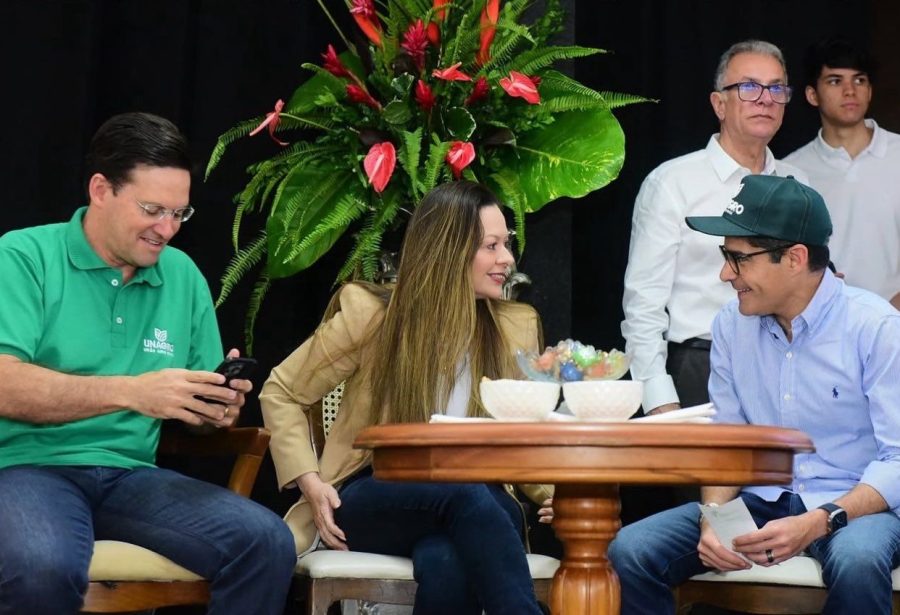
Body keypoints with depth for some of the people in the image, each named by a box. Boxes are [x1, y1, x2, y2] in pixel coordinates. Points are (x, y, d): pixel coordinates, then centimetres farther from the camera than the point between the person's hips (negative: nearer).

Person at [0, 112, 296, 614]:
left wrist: (219, 407, -8)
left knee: (268, 543, -20)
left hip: (131, 475, 4)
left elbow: (193, 405, 17)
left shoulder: (183, 276, 12)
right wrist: (131, 392, -24)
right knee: (42, 568, -37)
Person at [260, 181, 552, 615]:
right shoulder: (369, 314, -4)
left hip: (472, 506, 2)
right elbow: (281, 393, 5)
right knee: (466, 493, -37)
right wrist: (310, 481, -9)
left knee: (444, 563, -38)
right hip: (374, 501, -2)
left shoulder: (517, 327, 5)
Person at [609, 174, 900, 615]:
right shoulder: (731, 324, 4)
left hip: (854, 503, -4)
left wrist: (816, 524, -27)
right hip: (760, 500, 4)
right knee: (629, 553, -17)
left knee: (856, 563, -40)